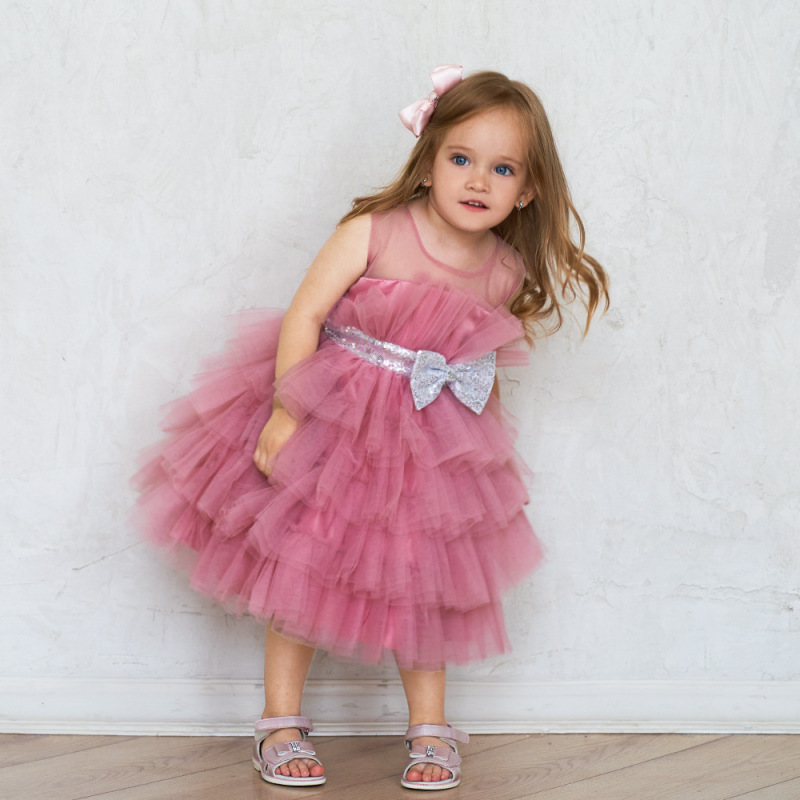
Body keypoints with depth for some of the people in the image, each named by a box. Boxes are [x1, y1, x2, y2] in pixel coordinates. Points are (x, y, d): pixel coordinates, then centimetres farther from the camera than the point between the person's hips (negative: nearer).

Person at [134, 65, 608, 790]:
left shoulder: (507, 276, -5)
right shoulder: (373, 232, -17)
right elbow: (304, 315, -17)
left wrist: (497, 465, 12)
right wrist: (285, 413, -21)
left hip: (430, 441, 3)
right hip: (331, 417, -2)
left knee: (421, 579, 7)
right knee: (300, 562, 3)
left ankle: (431, 729, 22)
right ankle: (281, 723, 17)